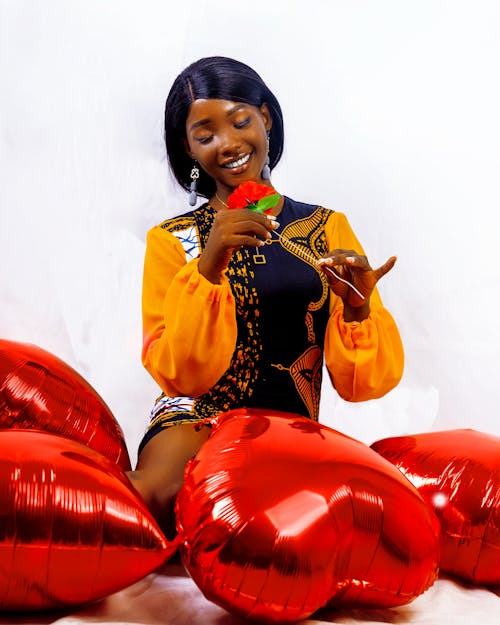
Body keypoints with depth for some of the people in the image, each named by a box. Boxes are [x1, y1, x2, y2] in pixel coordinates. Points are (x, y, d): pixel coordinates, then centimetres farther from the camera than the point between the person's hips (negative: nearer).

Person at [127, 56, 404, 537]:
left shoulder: (328, 228, 9)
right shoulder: (172, 240, 6)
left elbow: (363, 383, 4)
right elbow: (181, 374, -5)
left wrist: (358, 307, -17)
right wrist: (208, 268, -18)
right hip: (196, 419, 0)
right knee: (160, 493, -34)